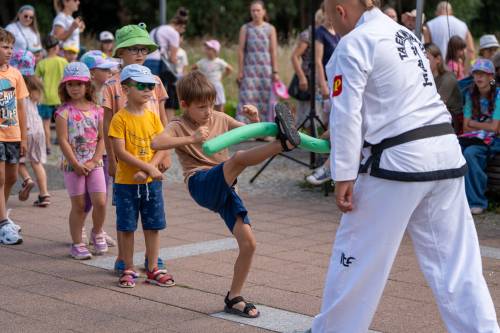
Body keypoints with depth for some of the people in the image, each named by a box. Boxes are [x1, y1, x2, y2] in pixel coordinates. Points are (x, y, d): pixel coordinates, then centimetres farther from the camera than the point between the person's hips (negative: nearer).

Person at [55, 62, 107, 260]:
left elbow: (102, 138, 2)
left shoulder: (96, 110, 4)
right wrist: (76, 165, -14)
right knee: (79, 206, 3)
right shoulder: (64, 112, -6)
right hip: (72, 164, -2)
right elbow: (63, 141, -10)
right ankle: (77, 244, 16)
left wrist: (93, 162, -9)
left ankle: (97, 233, 23)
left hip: (94, 163, 2)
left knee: (100, 202, -5)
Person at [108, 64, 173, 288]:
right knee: (126, 227, 5)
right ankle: (128, 270, 17)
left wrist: (148, 170, -15)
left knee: (153, 226, 9)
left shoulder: (153, 117, 4)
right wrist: (148, 168, -21)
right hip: (126, 182, -4)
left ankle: (153, 269, 19)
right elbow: (120, 152, -17)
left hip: (152, 182, 4)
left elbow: (162, 148, 0)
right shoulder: (120, 118, -9)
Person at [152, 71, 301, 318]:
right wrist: (192, 138, -30)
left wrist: (255, 119, -2)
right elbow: (156, 143, -21)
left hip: (224, 190, 5)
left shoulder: (220, 119, 17)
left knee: (248, 243, -4)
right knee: (238, 158, -34)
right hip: (202, 185, -5)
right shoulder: (179, 126, 1)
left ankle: (234, 298, 11)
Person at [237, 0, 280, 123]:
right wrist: (240, 71, -4)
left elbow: (274, 52, 3)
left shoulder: (270, 29, 5)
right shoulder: (245, 28, 3)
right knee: (247, 99, -7)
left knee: (266, 99, 1)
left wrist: (275, 72, -3)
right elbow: (241, 50, 1)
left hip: (266, 68, 1)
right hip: (250, 68, -1)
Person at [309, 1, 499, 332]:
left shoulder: (354, 44, -6)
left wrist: (343, 176, -11)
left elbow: (346, 114, -12)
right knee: (457, 262, 8)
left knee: (358, 256, 9)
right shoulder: (405, 34, 18)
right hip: (445, 155, 7)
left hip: (399, 161, -7)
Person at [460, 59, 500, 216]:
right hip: (473, 139, 5)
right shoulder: (471, 95, 9)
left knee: (469, 153, -34)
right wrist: (484, 125, -8)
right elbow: (466, 127, 5)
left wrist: (474, 124, 0)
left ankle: (477, 201, -25)